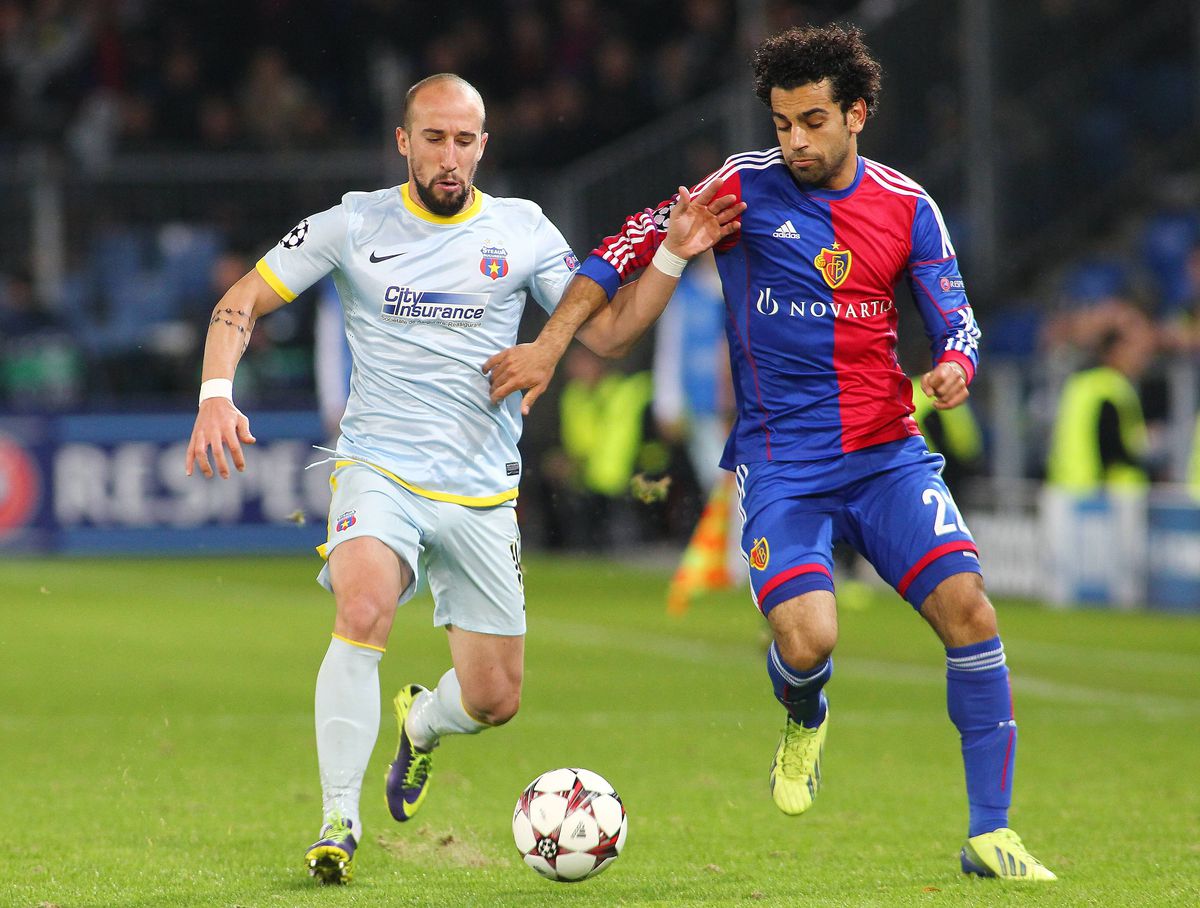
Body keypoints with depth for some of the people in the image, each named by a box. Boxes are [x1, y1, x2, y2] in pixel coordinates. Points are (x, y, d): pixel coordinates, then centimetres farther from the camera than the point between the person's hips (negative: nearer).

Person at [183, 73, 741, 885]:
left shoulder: (521, 230, 5)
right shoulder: (355, 224, 0)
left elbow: (607, 332, 6)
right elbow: (242, 304, 4)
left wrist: (673, 256, -7)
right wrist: (217, 393, -13)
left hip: (481, 491, 3)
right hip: (379, 472, -2)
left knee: (494, 701, 5)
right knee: (363, 611, -33)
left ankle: (421, 723, 43)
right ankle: (339, 818, -21)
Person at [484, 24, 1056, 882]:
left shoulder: (907, 208, 4)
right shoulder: (748, 186, -3)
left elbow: (957, 324, 8)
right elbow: (634, 246, -2)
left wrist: (953, 369, -15)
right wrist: (550, 344, -9)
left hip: (888, 453, 2)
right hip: (781, 463, -2)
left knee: (968, 608, -15)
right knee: (805, 639, -23)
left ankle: (991, 834, -4)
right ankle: (805, 719, 18)